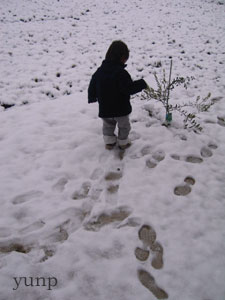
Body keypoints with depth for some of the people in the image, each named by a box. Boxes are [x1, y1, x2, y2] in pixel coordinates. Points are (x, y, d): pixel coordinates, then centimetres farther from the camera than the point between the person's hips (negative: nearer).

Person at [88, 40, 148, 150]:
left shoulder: (99, 71, -2)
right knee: (124, 126, 20)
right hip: (121, 109, -4)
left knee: (108, 125, 27)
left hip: (104, 109, 5)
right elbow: (129, 88, -24)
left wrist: (92, 98, 22)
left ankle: (109, 142, 30)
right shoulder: (121, 73, -23)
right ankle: (123, 142, 33)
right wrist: (142, 84, -11)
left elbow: (92, 86, 6)